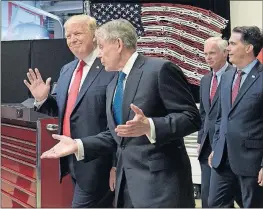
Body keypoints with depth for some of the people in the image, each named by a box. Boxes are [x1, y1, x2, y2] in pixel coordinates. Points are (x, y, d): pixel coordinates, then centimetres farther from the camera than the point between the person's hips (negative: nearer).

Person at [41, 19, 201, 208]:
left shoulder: (160, 69, -9)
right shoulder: (113, 85, 17)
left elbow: (191, 117, -14)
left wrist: (149, 127, -28)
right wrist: (78, 145, 8)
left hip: (160, 181, -8)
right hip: (126, 181, 8)